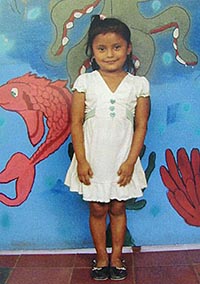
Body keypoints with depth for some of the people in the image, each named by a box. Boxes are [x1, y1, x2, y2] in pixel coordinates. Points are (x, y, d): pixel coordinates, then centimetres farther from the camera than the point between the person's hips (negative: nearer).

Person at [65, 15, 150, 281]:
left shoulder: (138, 84, -3)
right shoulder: (85, 82, -5)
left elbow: (141, 126, -2)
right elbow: (76, 123, -4)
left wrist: (130, 162, -7)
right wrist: (81, 161, -9)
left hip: (122, 161, 0)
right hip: (93, 160, 0)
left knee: (118, 209, 13)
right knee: (97, 210, 12)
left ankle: (117, 256, 32)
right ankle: (102, 256, 30)